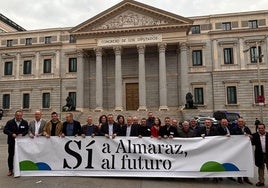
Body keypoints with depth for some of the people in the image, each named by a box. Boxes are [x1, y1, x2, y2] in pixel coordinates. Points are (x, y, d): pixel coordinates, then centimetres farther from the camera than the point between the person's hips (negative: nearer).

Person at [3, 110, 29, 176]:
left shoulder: (25, 123, 2)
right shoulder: (10, 122, -1)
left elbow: (27, 130, 4)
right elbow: (5, 130, -6)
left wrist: (22, 134, -14)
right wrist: (12, 134, -21)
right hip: (12, 142, 0)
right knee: (11, 156, 6)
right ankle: (10, 170, 18)